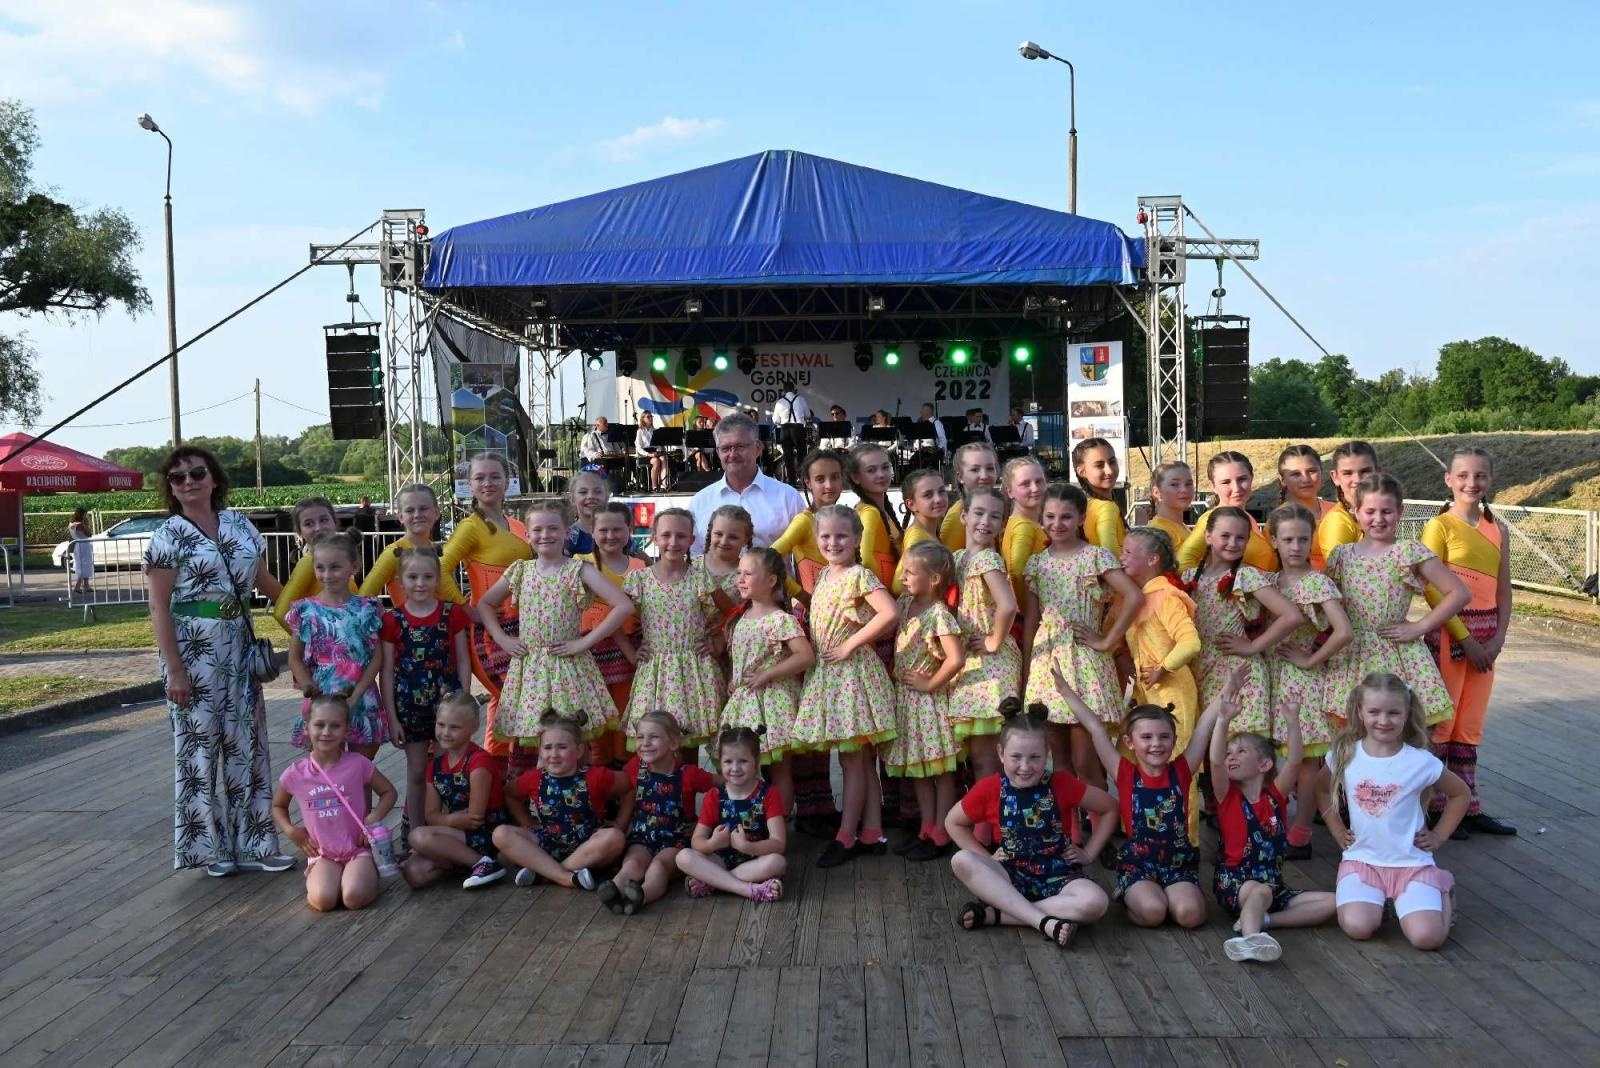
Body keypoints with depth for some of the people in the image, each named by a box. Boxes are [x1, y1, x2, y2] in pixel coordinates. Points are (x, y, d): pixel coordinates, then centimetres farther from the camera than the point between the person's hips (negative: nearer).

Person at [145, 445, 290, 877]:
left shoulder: (238, 523, 9)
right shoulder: (168, 534, -6)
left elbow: (263, 579, 19)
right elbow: (159, 606, -9)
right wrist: (174, 669, -14)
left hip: (239, 647, 5)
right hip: (193, 648, -5)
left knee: (245, 744, 8)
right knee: (201, 744, 3)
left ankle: (250, 843, 17)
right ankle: (209, 845, 15)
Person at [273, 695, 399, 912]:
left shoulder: (358, 764, -9)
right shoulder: (295, 773, -4)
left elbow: (388, 792, 6)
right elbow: (278, 806, 17)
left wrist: (373, 819, -11)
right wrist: (290, 830, -1)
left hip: (358, 849, -1)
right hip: (322, 854, 1)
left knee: (354, 897, -29)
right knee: (323, 900, -27)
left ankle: (367, 874, 5)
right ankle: (316, 876, 7)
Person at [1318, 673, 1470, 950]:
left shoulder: (1421, 761, -9)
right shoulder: (1344, 755, -4)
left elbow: (1461, 794, 8)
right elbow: (1322, 790, 16)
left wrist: (1438, 836, 3)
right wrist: (1337, 830, 7)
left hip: (1411, 862, -1)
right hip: (1362, 859, 1)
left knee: (1427, 937, -19)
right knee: (1357, 928, -23)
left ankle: (1443, 890, 15)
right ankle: (1377, 898, 13)